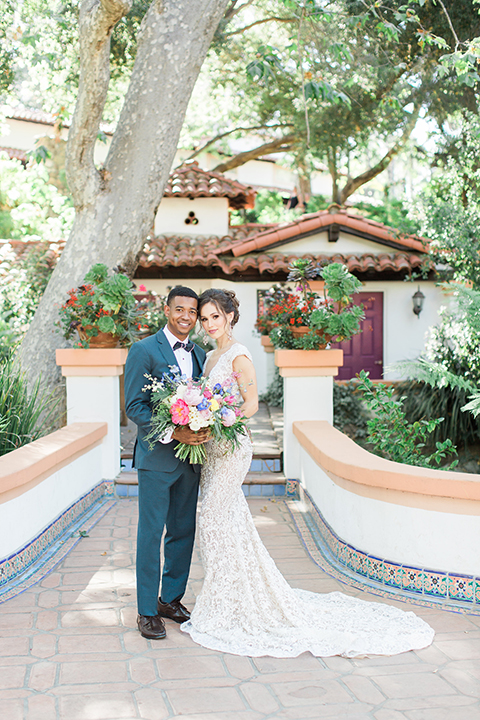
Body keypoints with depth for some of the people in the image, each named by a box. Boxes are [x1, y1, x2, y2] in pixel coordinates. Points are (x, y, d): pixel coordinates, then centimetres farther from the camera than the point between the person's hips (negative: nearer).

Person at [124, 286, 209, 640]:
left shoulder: (200, 354, 11)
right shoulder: (144, 350, -7)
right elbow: (134, 405, -12)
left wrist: (203, 429, -8)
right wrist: (173, 433, -22)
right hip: (157, 456, -6)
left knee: (183, 532, 13)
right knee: (151, 534, 1)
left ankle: (171, 598, 28)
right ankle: (147, 611, 12)